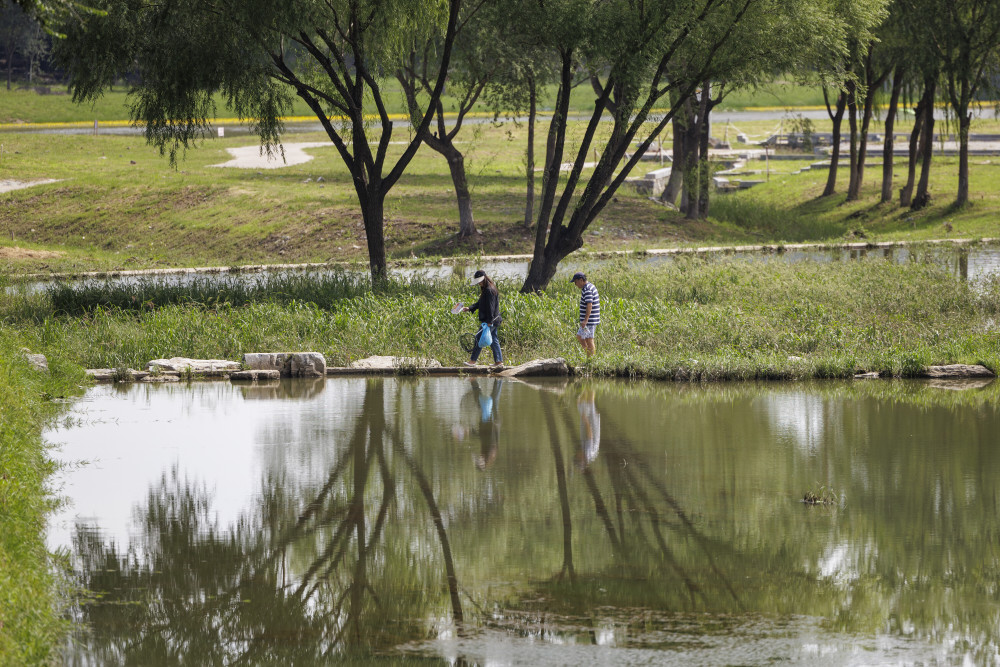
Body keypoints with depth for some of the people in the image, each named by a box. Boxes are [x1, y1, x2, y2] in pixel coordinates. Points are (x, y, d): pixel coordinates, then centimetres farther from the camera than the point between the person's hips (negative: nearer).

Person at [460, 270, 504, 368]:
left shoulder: (489, 290, -18)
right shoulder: (485, 290, 14)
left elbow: (490, 307, -22)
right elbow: (480, 303, 20)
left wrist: (489, 321, -24)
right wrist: (470, 308, 9)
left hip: (490, 321, -10)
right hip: (493, 321, 10)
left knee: (479, 338, -4)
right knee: (493, 340, 13)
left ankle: (473, 361, 1)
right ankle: (499, 361, 14)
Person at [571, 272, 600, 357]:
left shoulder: (587, 290, -17)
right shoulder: (591, 286, 15)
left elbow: (589, 305, -26)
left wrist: (585, 320, -30)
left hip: (589, 320, -10)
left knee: (589, 340, -5)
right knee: (579, 337, 17)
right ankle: (589, 355, 17)